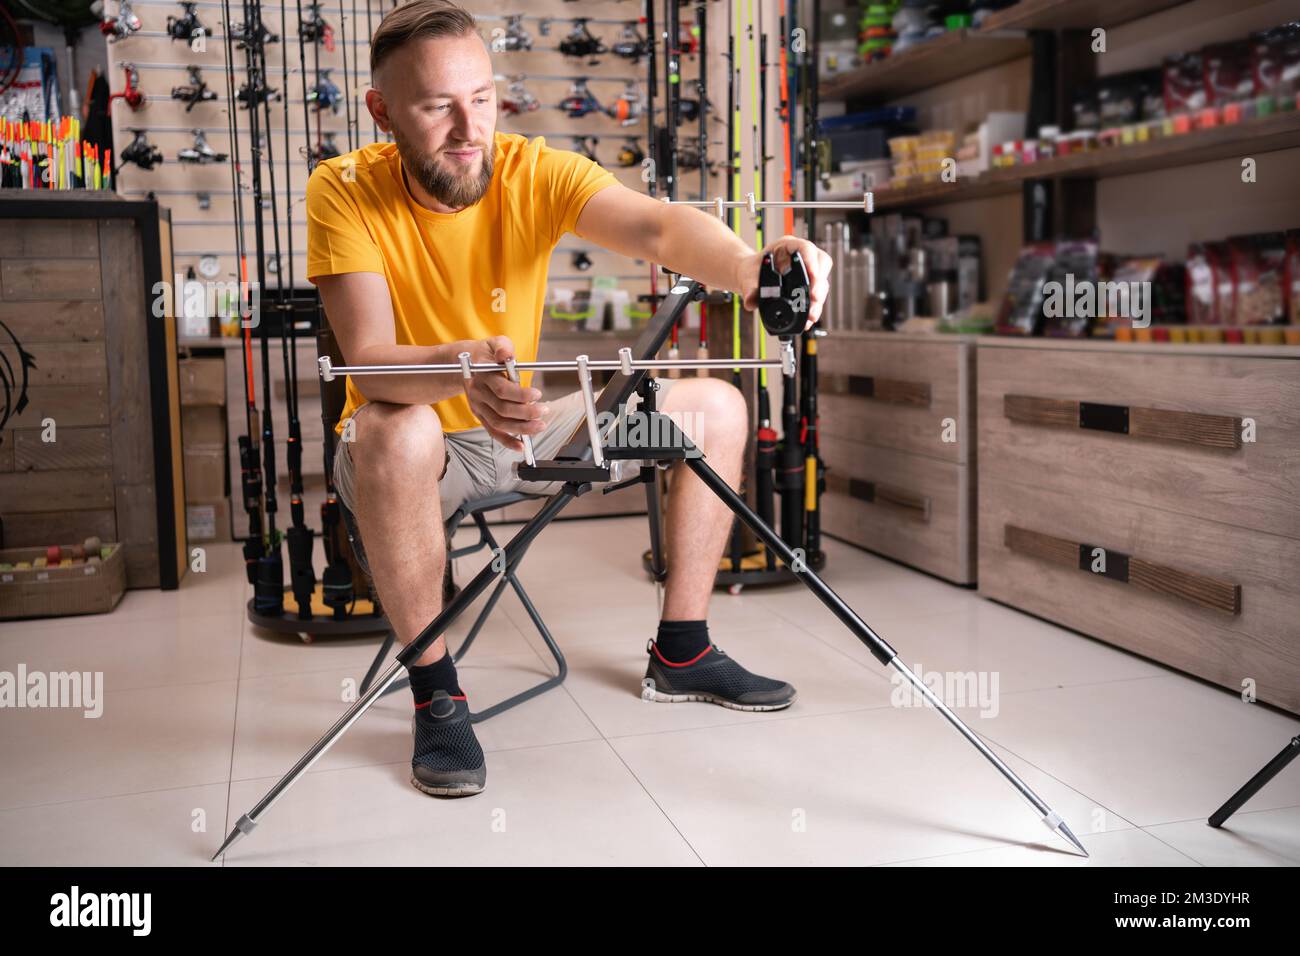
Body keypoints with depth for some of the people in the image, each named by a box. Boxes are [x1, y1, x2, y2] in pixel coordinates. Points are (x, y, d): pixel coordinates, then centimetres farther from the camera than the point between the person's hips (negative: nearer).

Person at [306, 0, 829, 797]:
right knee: (397, 433, -40)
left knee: (717, 407, -3)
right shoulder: (348, 189, -18)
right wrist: (462, 365, -53)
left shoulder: (534, 172, -13)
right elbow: (369, 360, -30)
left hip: (524, 428, 4)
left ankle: (682, 651, 9)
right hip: (418, 447, -4)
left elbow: (655, 226, -33)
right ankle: (437, 695, -20)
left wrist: (751, 268, -55)